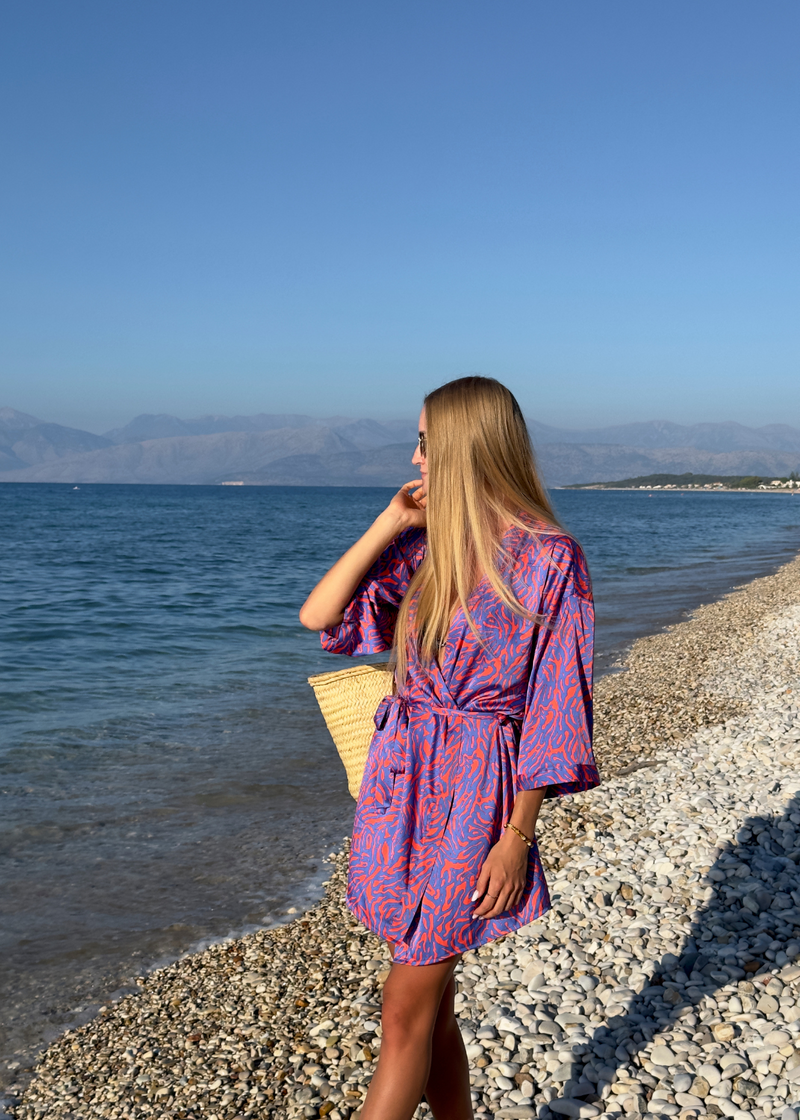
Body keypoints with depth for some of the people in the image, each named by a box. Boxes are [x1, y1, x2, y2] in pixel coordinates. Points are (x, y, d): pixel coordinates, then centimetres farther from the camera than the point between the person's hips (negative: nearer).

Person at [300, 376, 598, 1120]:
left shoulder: (550, 559, -11)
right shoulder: (426, 545, 7)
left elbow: (553, 706, -11)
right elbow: (318, 615, 2)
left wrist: (516, 838, -13)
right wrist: (387, 524, -2)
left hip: (473, 791, -6)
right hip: (402, 779, 6)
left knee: (405, 1015, 2)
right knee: (432, 1005, 16)